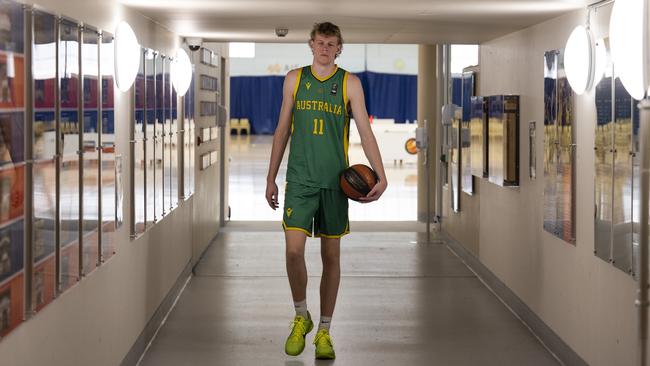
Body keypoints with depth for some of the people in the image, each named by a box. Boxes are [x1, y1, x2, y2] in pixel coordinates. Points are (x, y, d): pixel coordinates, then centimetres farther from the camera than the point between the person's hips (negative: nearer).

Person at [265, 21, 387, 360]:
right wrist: (271, 178, 10)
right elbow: (283, 130, 12)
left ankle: (324, 331, 15)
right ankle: (301, 317, 11)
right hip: (299, 179, 0)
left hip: (334, 180, 0)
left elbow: (365, 132, -3)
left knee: (331, 256, 5)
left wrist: (381, 176, -15)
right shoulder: (294, 79, 7)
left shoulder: (350, 83, 2)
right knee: (294, 250, -12)